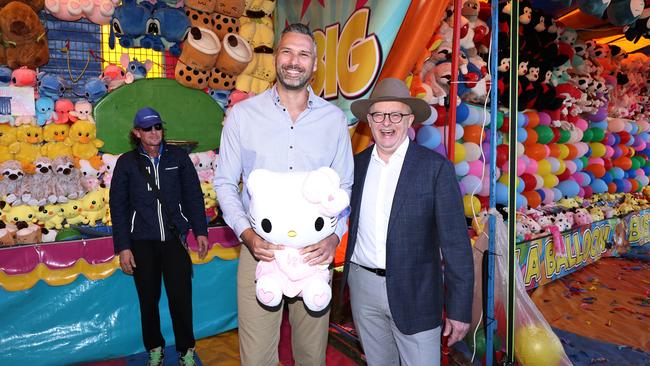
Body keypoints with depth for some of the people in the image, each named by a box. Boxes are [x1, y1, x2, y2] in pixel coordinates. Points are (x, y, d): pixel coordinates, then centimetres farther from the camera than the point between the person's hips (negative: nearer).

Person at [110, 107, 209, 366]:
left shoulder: (178, 157, 3)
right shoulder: (127, 163, 3)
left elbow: (193, 195, 7)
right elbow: (118, 206, 4)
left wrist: (200, 231, 3)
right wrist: (123, 247, 0)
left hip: (174, 238, 0)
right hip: (142, 242, 1)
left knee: (181, 296, -1)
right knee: (148, 299, 10)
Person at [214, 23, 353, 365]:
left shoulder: (335, 119, 3)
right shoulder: (242, 114, -1)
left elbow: (345, 186, 7)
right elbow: (225, 182, 3)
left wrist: (335, 235, -9)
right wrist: (246, 232, -12)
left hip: (315, 254, 1)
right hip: (259, 250, -1)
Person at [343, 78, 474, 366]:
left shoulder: (436, 167, -9)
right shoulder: (357, 164, 3)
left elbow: (455, 242, -10)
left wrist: (459, 308, -10)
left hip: (414, 292, -4)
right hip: (362, 285, 4)